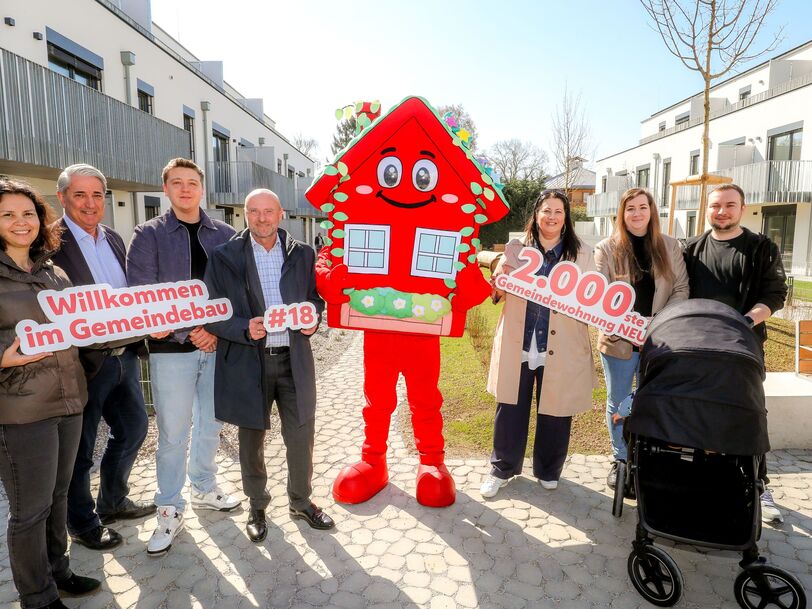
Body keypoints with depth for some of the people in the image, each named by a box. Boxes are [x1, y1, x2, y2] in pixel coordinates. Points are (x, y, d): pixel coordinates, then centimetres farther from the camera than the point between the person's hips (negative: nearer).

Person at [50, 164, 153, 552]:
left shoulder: (113, 239, 10)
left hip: (124, 354, 7)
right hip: (85, 361, -7)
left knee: (132, 428, 20)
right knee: (80, 449, 11)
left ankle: (113, 501, 42)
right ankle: (83, 524, 32)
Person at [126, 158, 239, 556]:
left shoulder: (225, 235, 7)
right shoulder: (148, 235, 0)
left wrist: (219, 331, -8)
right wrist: (189, 333, -14)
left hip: (218, 345, 3)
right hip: (172, 348, -2)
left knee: (210, 425, 15)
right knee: (173, 433, 4)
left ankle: (204, 489, 36)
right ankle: (170, 509, 22)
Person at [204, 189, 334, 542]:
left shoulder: (302, 255, 5)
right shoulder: (224, 257, -2)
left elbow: (315, 299, 14)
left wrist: (312, 320, -7)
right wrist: (244, 328, -21)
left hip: (294, 358, 2)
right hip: (248, 362, -1)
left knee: (301, 437, 10)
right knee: (251, 441, 14)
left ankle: (301, 502, 34)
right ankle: (257, 506, 36)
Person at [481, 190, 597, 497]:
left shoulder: (582, 254, 2)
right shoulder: (515, 249, 6)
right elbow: (496, 294, 7)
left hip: (560, 352, 0)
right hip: (517, 347, 1)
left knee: (555, 412, 11)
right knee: (510, 410, 9)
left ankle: (548, 471, 35)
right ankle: (502, 468, 30)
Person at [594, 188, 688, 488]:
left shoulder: (671, 246, 4)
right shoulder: (606, 248, -1)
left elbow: (681, 289, 2)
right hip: (619, 340, -1)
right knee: (618, 404, 11)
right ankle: (620, 461, 28)